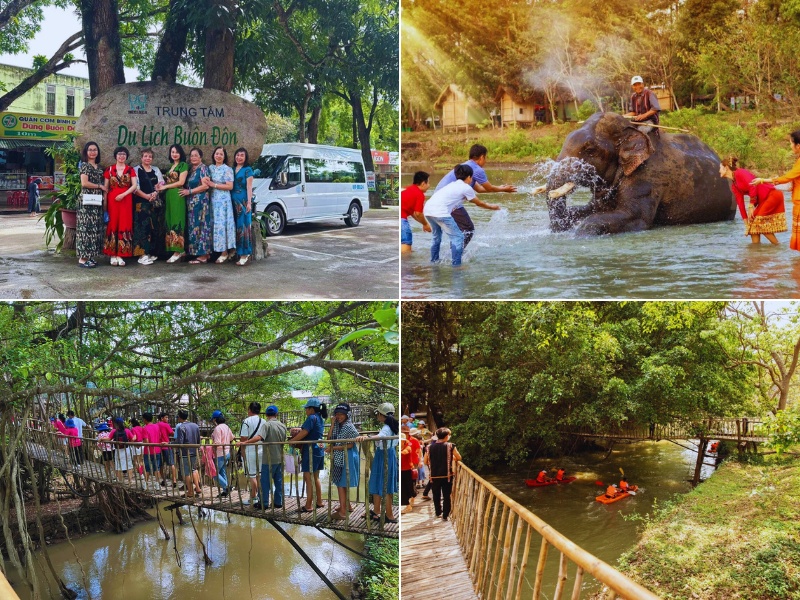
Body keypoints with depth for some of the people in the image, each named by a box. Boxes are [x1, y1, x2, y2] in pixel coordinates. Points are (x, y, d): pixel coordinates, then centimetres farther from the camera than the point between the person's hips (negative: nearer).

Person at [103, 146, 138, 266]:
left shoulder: (130, 170, 8)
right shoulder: (110, 169, 7)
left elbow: (134, 186, -1)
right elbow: (106, 187, 7)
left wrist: (123, 194, -14)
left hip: (126, 200, 0)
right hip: (112, 200, 0)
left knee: (124, 225, -2)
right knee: (113, 224, -2)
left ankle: (120, 255, 1)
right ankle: (113, 255, 1)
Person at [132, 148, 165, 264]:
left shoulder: (156, 170, 18)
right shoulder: (136, 170, 3)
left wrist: (155, 193, -10)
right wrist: (147, 196, -15)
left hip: (155, 202, 5)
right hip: (141, 202, -5)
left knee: (154, 226, 3)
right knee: (143, 226, -10)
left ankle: (152, 252, 10)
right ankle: (143, 254, -11)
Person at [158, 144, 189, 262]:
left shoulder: (183, 165, -3)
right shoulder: (171, 166, 20)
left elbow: (181, 182, -12)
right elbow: (169, 181, 17)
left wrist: (164, 187, -8)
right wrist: (161, 186, -4)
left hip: (177, 196, -8)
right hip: (169, 197, 8)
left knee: (176, 221, -9)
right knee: (170, 222, 5)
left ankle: (177, 252, -9)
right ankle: (181, 250, 7)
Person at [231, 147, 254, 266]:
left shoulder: (247, 170, -1)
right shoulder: (233, 169, 15)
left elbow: (249, 187, -7)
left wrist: (249, 202, -13)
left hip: (243, 201, -6)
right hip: (234, 200, 6)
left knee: (243, 226, -8)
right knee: (235, 226, 5)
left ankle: (244, 254, -8)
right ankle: (238, 251, 11)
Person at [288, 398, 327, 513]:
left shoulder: (312, 418, -14)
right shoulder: (320, 419, 14)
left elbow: (304, 433, -19)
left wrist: (291, 441, -10)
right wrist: (297, 431, 16)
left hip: (311, 450, -9)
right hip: (319, 451, 9)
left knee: (308, 478, -5)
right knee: (315, 477, 16)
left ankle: (308, 506, -4)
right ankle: (319, 502, 20)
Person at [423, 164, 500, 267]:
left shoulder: (454, 185, 25)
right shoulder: (466, 188, 5)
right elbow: (479, 203, 18)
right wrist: (492, 207, 33)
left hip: (427, 209, 9)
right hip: (440, 212, -9)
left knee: (436, 236, 29)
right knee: (457, 237, 0)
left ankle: (434, 260, 37)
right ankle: (456, 264, -2)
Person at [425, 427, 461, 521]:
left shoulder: (430, 447, 0)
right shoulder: (450, 446, -9)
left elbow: (427, 461, 7)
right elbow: (459, 458, 0)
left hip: (434, 475, 3)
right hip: (447, 475, -3)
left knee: (436, 495, 18)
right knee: (446, 495, 5)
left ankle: (438, 512, 31)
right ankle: (445, 515, 5)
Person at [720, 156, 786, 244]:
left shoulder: (740, 173, -11)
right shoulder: (733, 186, 15)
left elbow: (752, 185, -23)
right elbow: (740, 202, 14)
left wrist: (751, 206, -21)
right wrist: (746, 221, 11)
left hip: (772, 195, -9)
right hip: (763, 200, 9)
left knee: (759, 222, -11)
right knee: (753, 224, 6)